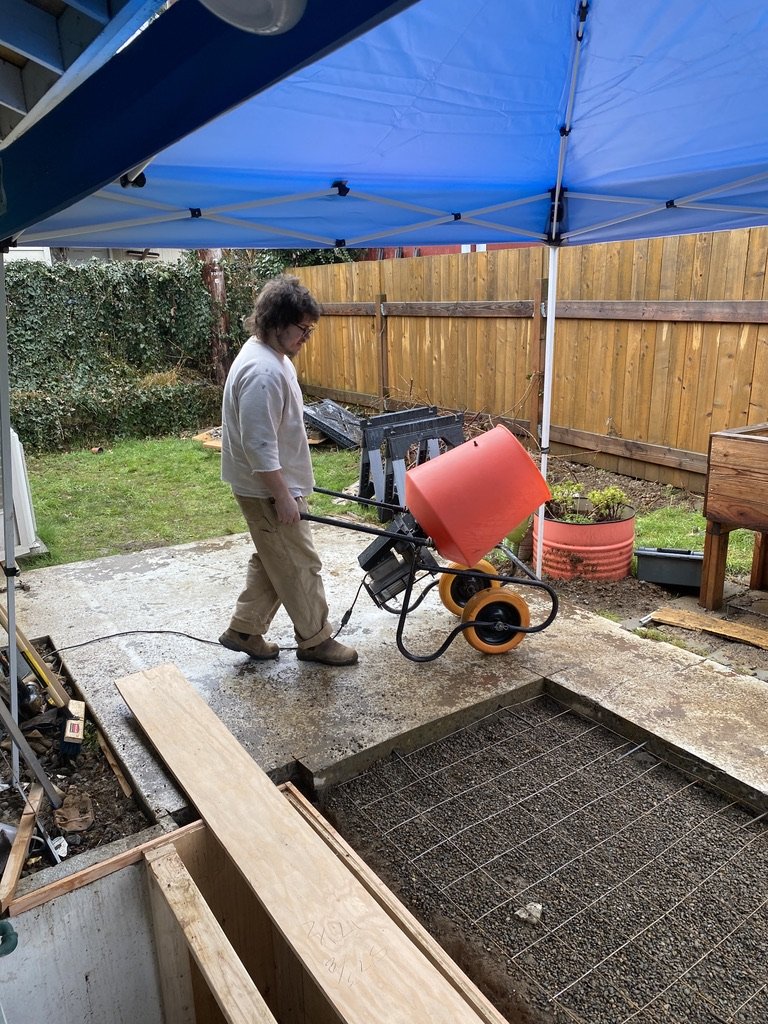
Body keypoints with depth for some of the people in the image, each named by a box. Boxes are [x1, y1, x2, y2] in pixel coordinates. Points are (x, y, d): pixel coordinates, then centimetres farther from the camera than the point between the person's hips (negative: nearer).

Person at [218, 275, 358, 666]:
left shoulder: (270, 355, 8)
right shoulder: (262, 372, -26)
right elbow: (258, 447, -28)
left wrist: (289, 487, 24)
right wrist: (283, 497, -23)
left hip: (274, 485, 10)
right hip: (267, 490, -10)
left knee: (272, 561, 19)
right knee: (300, 565, 3)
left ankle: (243, 630, 30)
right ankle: (315, 640, 20)